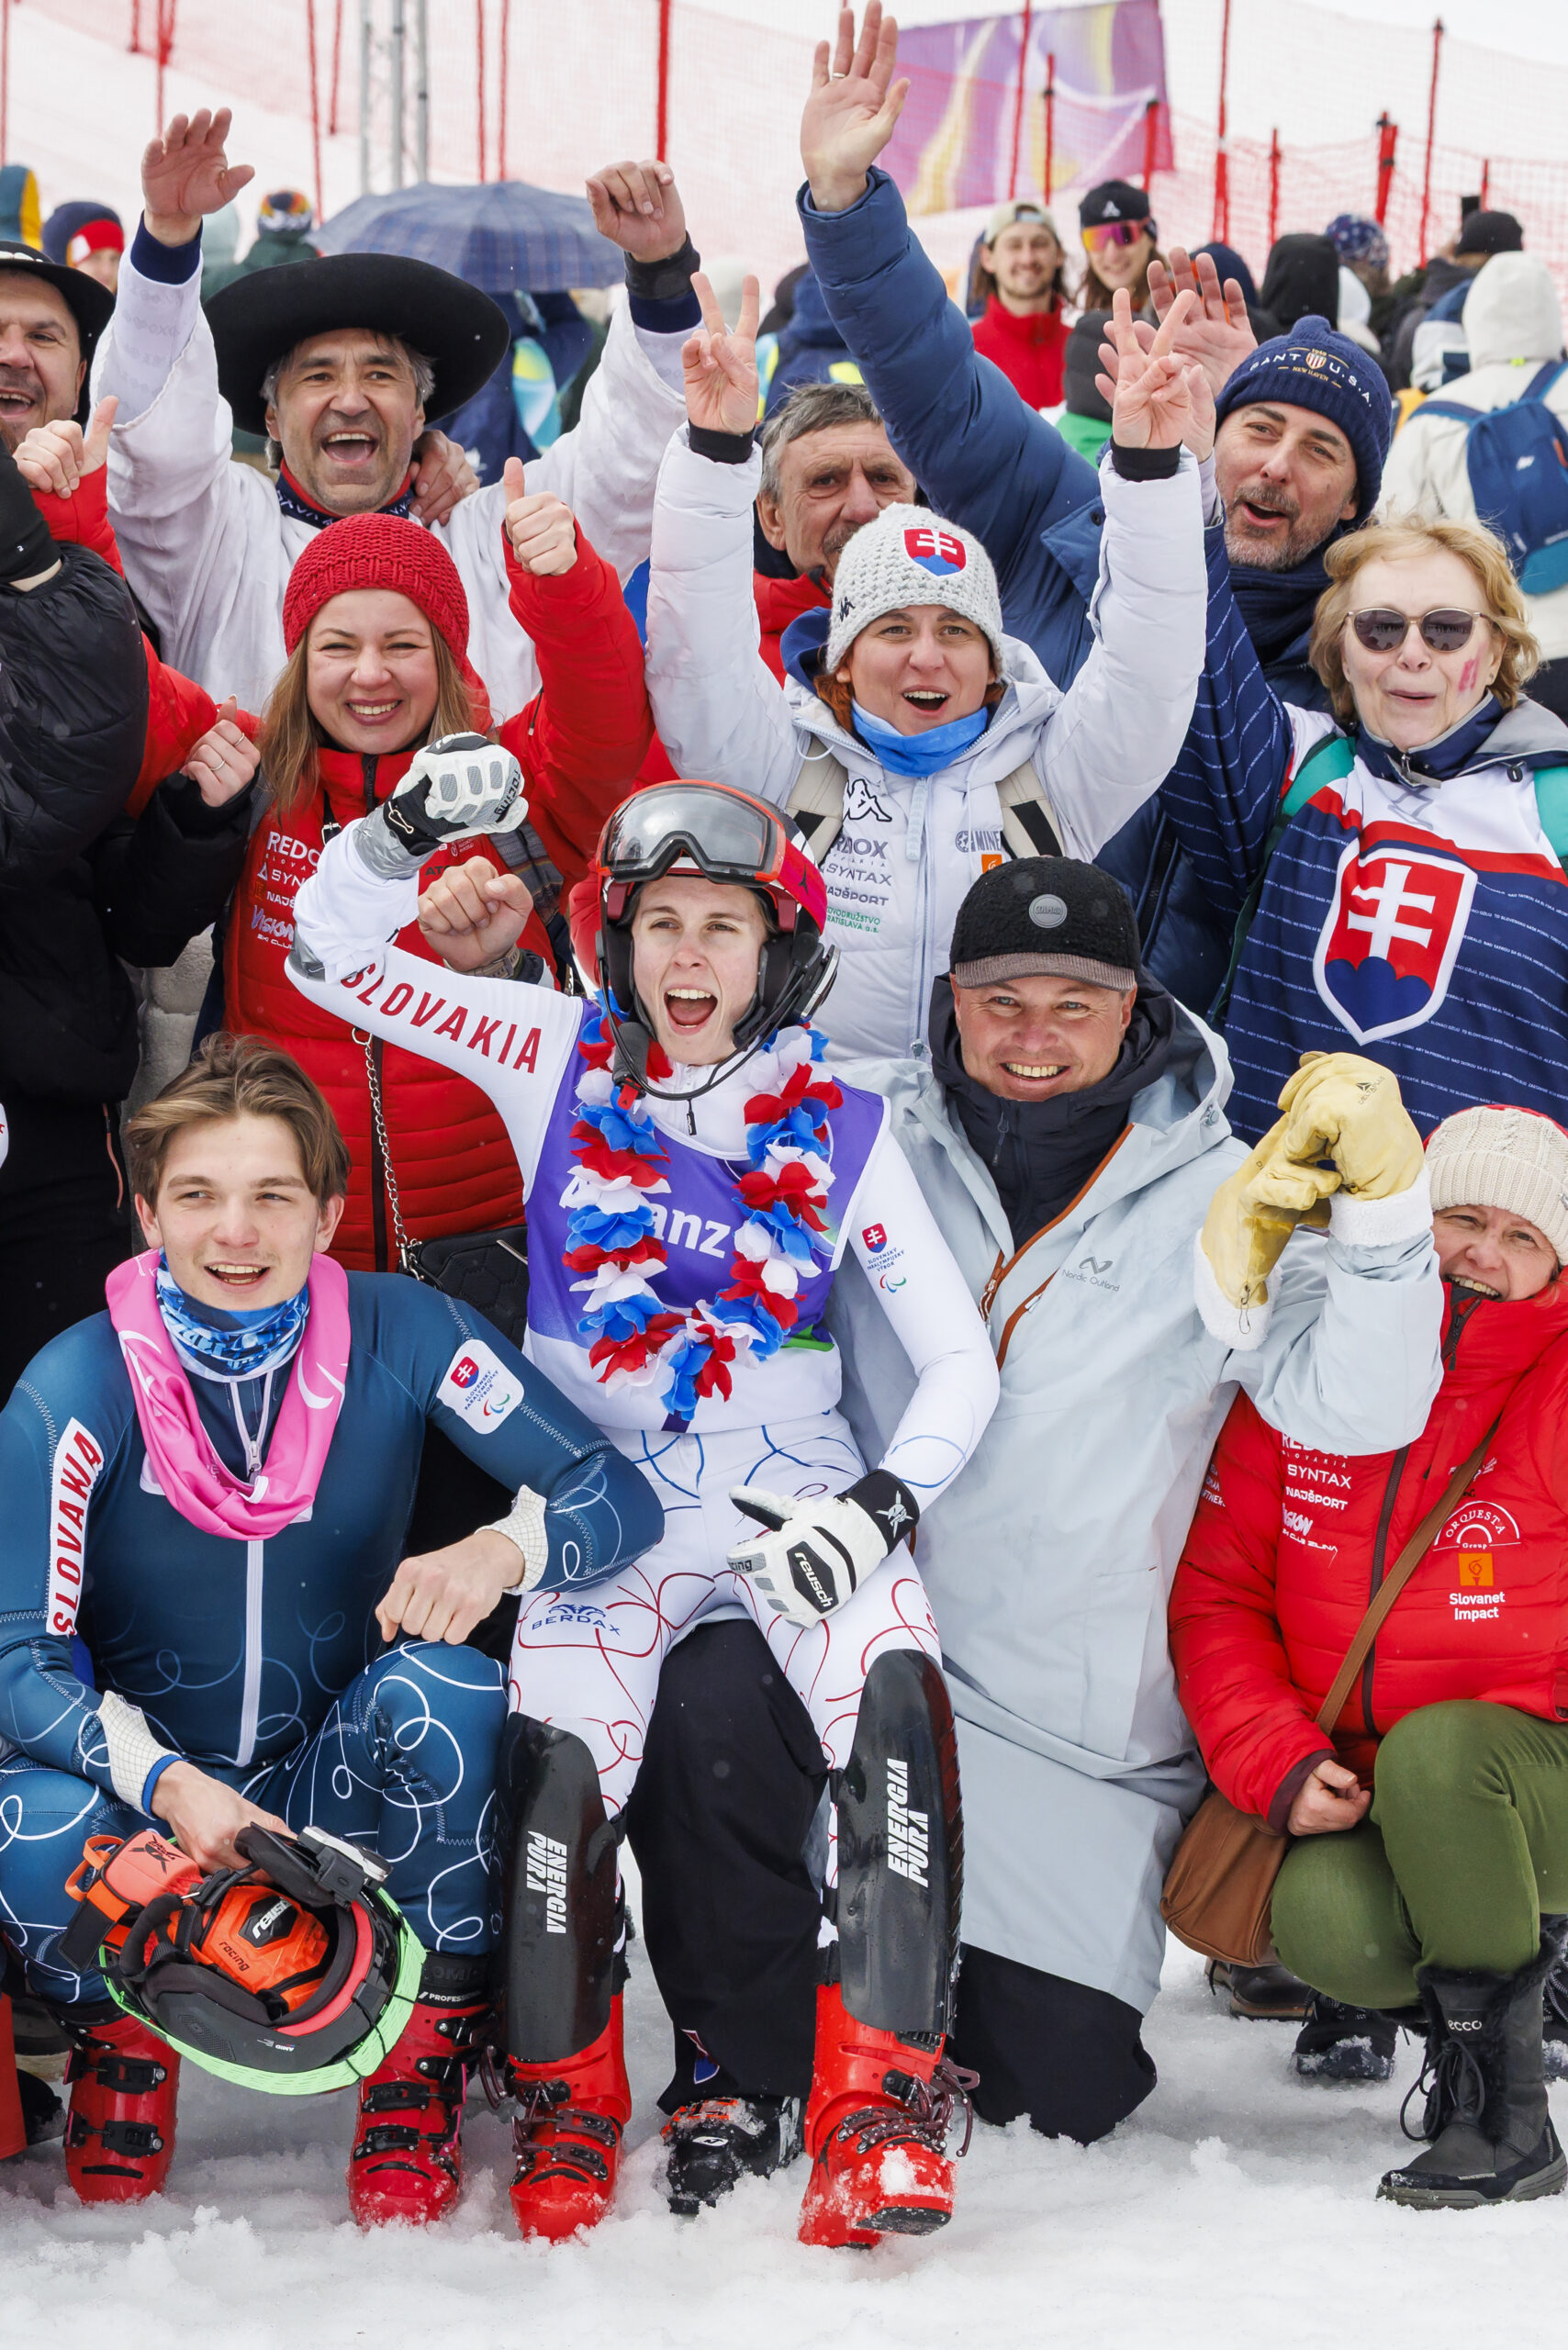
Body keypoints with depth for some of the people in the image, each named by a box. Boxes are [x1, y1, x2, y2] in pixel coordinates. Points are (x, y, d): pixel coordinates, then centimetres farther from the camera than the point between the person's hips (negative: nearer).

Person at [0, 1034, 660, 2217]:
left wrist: (501, 1549, -34)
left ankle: (423, 2071, -8)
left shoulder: (400, 1334, -11)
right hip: (148, 1796, -1)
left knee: (444, 1691, -30)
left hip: (338, 1790, 1)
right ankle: (125, 2041, 5)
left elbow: (617, 1493, -12)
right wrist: (168, 1784, -33)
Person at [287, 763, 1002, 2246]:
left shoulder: (837, 1127, -1)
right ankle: (564, 2114, 5)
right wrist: (407, 830, -17)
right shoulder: (559, 1058, 1)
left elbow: (959, 1362, -1)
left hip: (792, 1492, 0)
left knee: (898, 1701, -27)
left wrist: (883, 1500, -18)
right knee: (557, 1764, -20)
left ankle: (879, 2106, -25)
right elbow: (329, 958, 1)